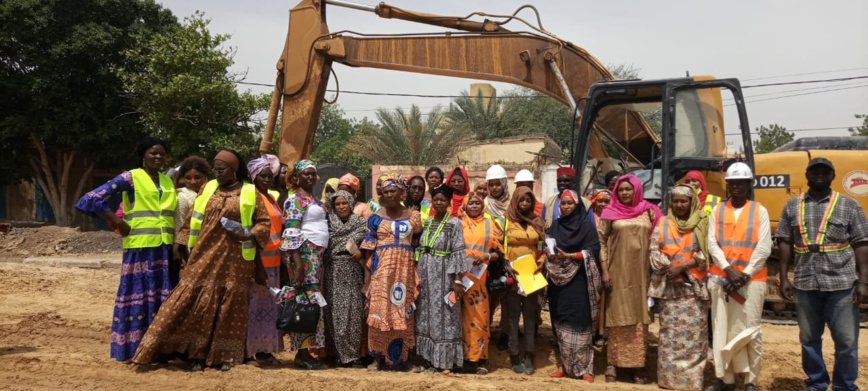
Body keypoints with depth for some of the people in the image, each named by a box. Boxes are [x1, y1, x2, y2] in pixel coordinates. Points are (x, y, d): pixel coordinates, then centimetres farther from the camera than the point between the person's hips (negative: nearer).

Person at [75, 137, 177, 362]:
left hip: (164, 248, 6)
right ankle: (132, 349, 5)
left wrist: (177, 245, 9)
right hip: (140, 246, -6)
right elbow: (94, 199, -10)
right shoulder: (130, 178, -3)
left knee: (162, 297, 7)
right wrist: (119, 223, -10)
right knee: (138, 295, -3)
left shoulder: (168, 181, 15)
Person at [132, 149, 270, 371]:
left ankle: (225, 355, 11)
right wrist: (185, 245, 8)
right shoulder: (208, 189, 9)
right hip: (205, 255, 2)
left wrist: (249, 236, -15)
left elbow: (265, 222, 1)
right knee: (200, 302, 0)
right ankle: (198, 353, 8)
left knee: (229, 304, 3)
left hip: (235, 259, -2)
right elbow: (193, 219, 12)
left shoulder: (250, 193, 1)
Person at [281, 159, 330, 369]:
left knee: (312, 302, 7)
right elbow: (291, 233, -15)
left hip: (316, 254, 9)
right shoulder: (296, 199, -7)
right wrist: (298, 263, -23)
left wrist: (320, 257, 16)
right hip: (303, 253, -9)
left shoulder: (313, 199, 20)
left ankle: (306, 350, 10)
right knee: (307, 301, -10)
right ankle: (302, 354, -6)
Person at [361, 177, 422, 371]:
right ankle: (378, 356, 6)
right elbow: (369, 249, 1)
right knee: (380, 311, -2)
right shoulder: (375, 218, 3)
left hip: (405, 268, 2)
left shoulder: (413, 216, 8)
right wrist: (367, 277, -4)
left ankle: (398, 356, 15)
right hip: (381, 269, -2)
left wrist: (418, 272, 3)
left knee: (402, 312, 5)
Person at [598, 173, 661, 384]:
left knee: (640, 318, 5)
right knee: (617, 317, 3)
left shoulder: (648, 212, 5)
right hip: (617, 273, -2)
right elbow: (601, 242, 0)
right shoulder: (610, 213, 0)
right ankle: (612, 363, 10)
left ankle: (638, 364, 12)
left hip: (641, 274, 2)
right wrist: (604, 270, -7)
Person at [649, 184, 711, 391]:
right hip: (668, 285, 1)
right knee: (669, 331, 3)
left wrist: (682, 266, -15)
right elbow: (654, 251, 3)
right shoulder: (663, 223, 9)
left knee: (694, 332, -2)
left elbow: (706, 253, -4)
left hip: (694, 286, -1)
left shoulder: (702, 224, 4)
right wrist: (669, 271, -11)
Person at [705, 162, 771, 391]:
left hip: (752, 279, -2)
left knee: (750, 330, -1)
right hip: (721, 278, 2)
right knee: (722, 330, 4)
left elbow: (764, 248, -4)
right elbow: (712, 244, 1)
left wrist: (745, 274, -12)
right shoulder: (717, 211, 9)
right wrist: (728, 269, -13)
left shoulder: (759, 211, 4)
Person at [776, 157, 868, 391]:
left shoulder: (849, 206, 2)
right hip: (805, 284, 2)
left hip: (842, 284, -2)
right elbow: (785, 243, 8)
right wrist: (784, 278, 3)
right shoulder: (792, 206, 8)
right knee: (809, 339, 12)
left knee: (846, 341, 3)